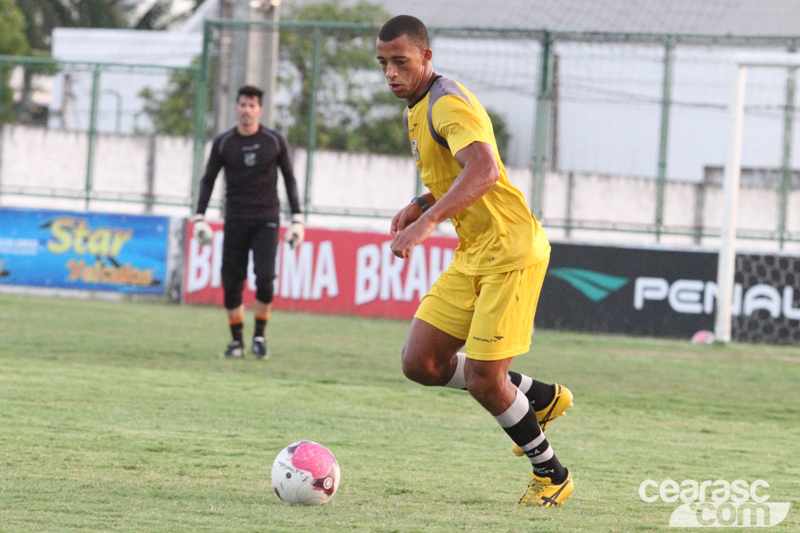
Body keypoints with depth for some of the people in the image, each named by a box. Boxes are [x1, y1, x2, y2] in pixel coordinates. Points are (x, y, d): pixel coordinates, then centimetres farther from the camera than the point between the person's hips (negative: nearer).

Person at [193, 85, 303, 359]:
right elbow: (208, 180, 9)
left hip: (266, 220, -1)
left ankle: (259, 336, 1)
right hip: (235, 220, 1)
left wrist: (297, 219, 2)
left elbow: (289, 179, 8)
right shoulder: (223, 143, 3)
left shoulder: (275, 141, 1)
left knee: (265, 279, -15)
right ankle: (237, 341, 9)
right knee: (231, 283, -3)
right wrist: (200, 218, 0)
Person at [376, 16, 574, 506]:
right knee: (420, 362, 2)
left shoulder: (448, 106, -18)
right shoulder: (418, 110, 14)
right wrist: (420, 205, 9)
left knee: (483, 381, -10)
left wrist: (428, 221, -44)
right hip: (473, 256, 10)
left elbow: (484, 170, -36)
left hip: (510, 253, -10)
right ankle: (541, 398, 20)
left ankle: (551, 475, 12)